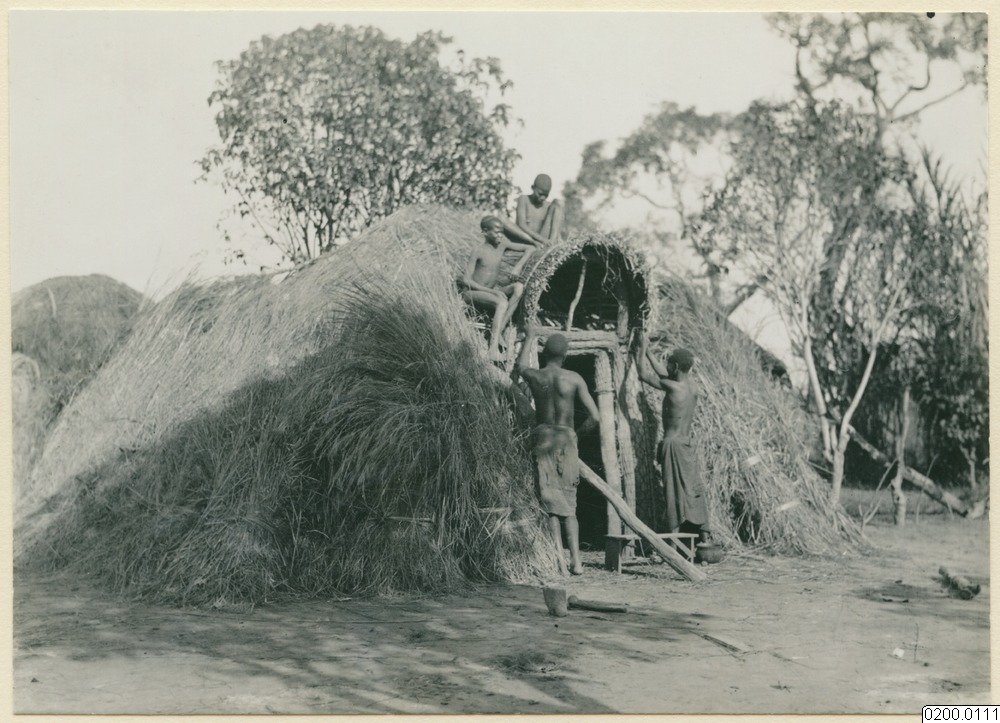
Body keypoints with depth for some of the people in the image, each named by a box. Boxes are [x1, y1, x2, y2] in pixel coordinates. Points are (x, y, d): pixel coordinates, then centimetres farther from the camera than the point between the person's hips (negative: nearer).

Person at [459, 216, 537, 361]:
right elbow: (466, 280, -18)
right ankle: (493, 347, -40)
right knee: (502, 303, -32)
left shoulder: (502, 245, 1)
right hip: (472, 292, -7)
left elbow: (530, 248, 6)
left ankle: (501, 329, -22)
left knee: (519, 287, -17)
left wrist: (519, 266, -11)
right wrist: (492, 291, -24)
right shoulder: (479, 252, -14)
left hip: (491, 289, 7)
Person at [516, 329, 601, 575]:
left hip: (542, 441, 0)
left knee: (550, 505, 0)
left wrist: (529, 338, 39)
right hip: (566, 441, 0)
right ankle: (576, 560, 5)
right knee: (569, 505, 12)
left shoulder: (534, 376, 0)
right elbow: (595, 416, -7)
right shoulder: (574, 379, -4)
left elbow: (519, 367, 27)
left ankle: (560, 560, -11)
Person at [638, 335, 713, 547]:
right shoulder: (692, 389, 9)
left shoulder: (673, 387, -15)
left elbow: (644, 374, -7)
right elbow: (664, 375, 25)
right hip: (686, 443, 8)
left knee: (676, 492, -6)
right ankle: (704, 535, 11)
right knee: (694, 491, 10)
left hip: (674, 444, -7)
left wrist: (643, 349, 6)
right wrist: (648, 353, 29)